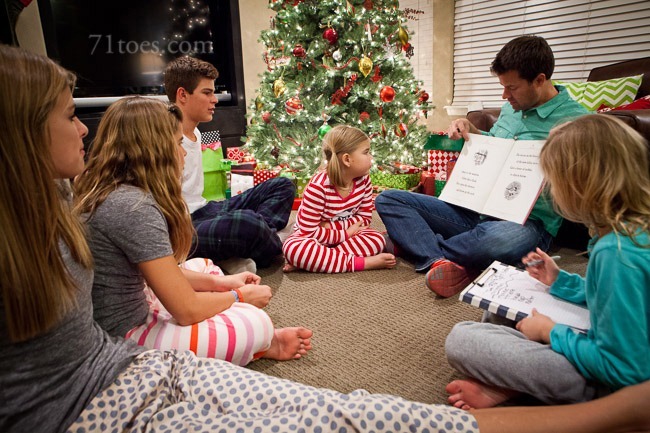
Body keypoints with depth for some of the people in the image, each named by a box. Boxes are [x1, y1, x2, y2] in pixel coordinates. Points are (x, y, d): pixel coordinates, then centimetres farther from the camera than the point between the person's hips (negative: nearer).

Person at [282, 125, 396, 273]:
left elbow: (365, 217, -5)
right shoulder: (318, 186, -28)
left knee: (378, 240, -23)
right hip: (315, 238, -4)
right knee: (294, 248, -36)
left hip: (346, 233, 5)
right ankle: (364, 262, -36)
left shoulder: (364, 180, -11)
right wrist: (345, 234, -25)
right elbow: (308, 232, -27)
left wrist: (331, 226, -20)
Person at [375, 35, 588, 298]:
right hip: (477, 211, 7)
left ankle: (417, 244, -16)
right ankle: (439, 261, -28)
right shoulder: (511, 107, 13)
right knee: (388, 199, -4)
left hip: (527, 223, -6)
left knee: (502, 237, -45)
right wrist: (470, 131, 11)